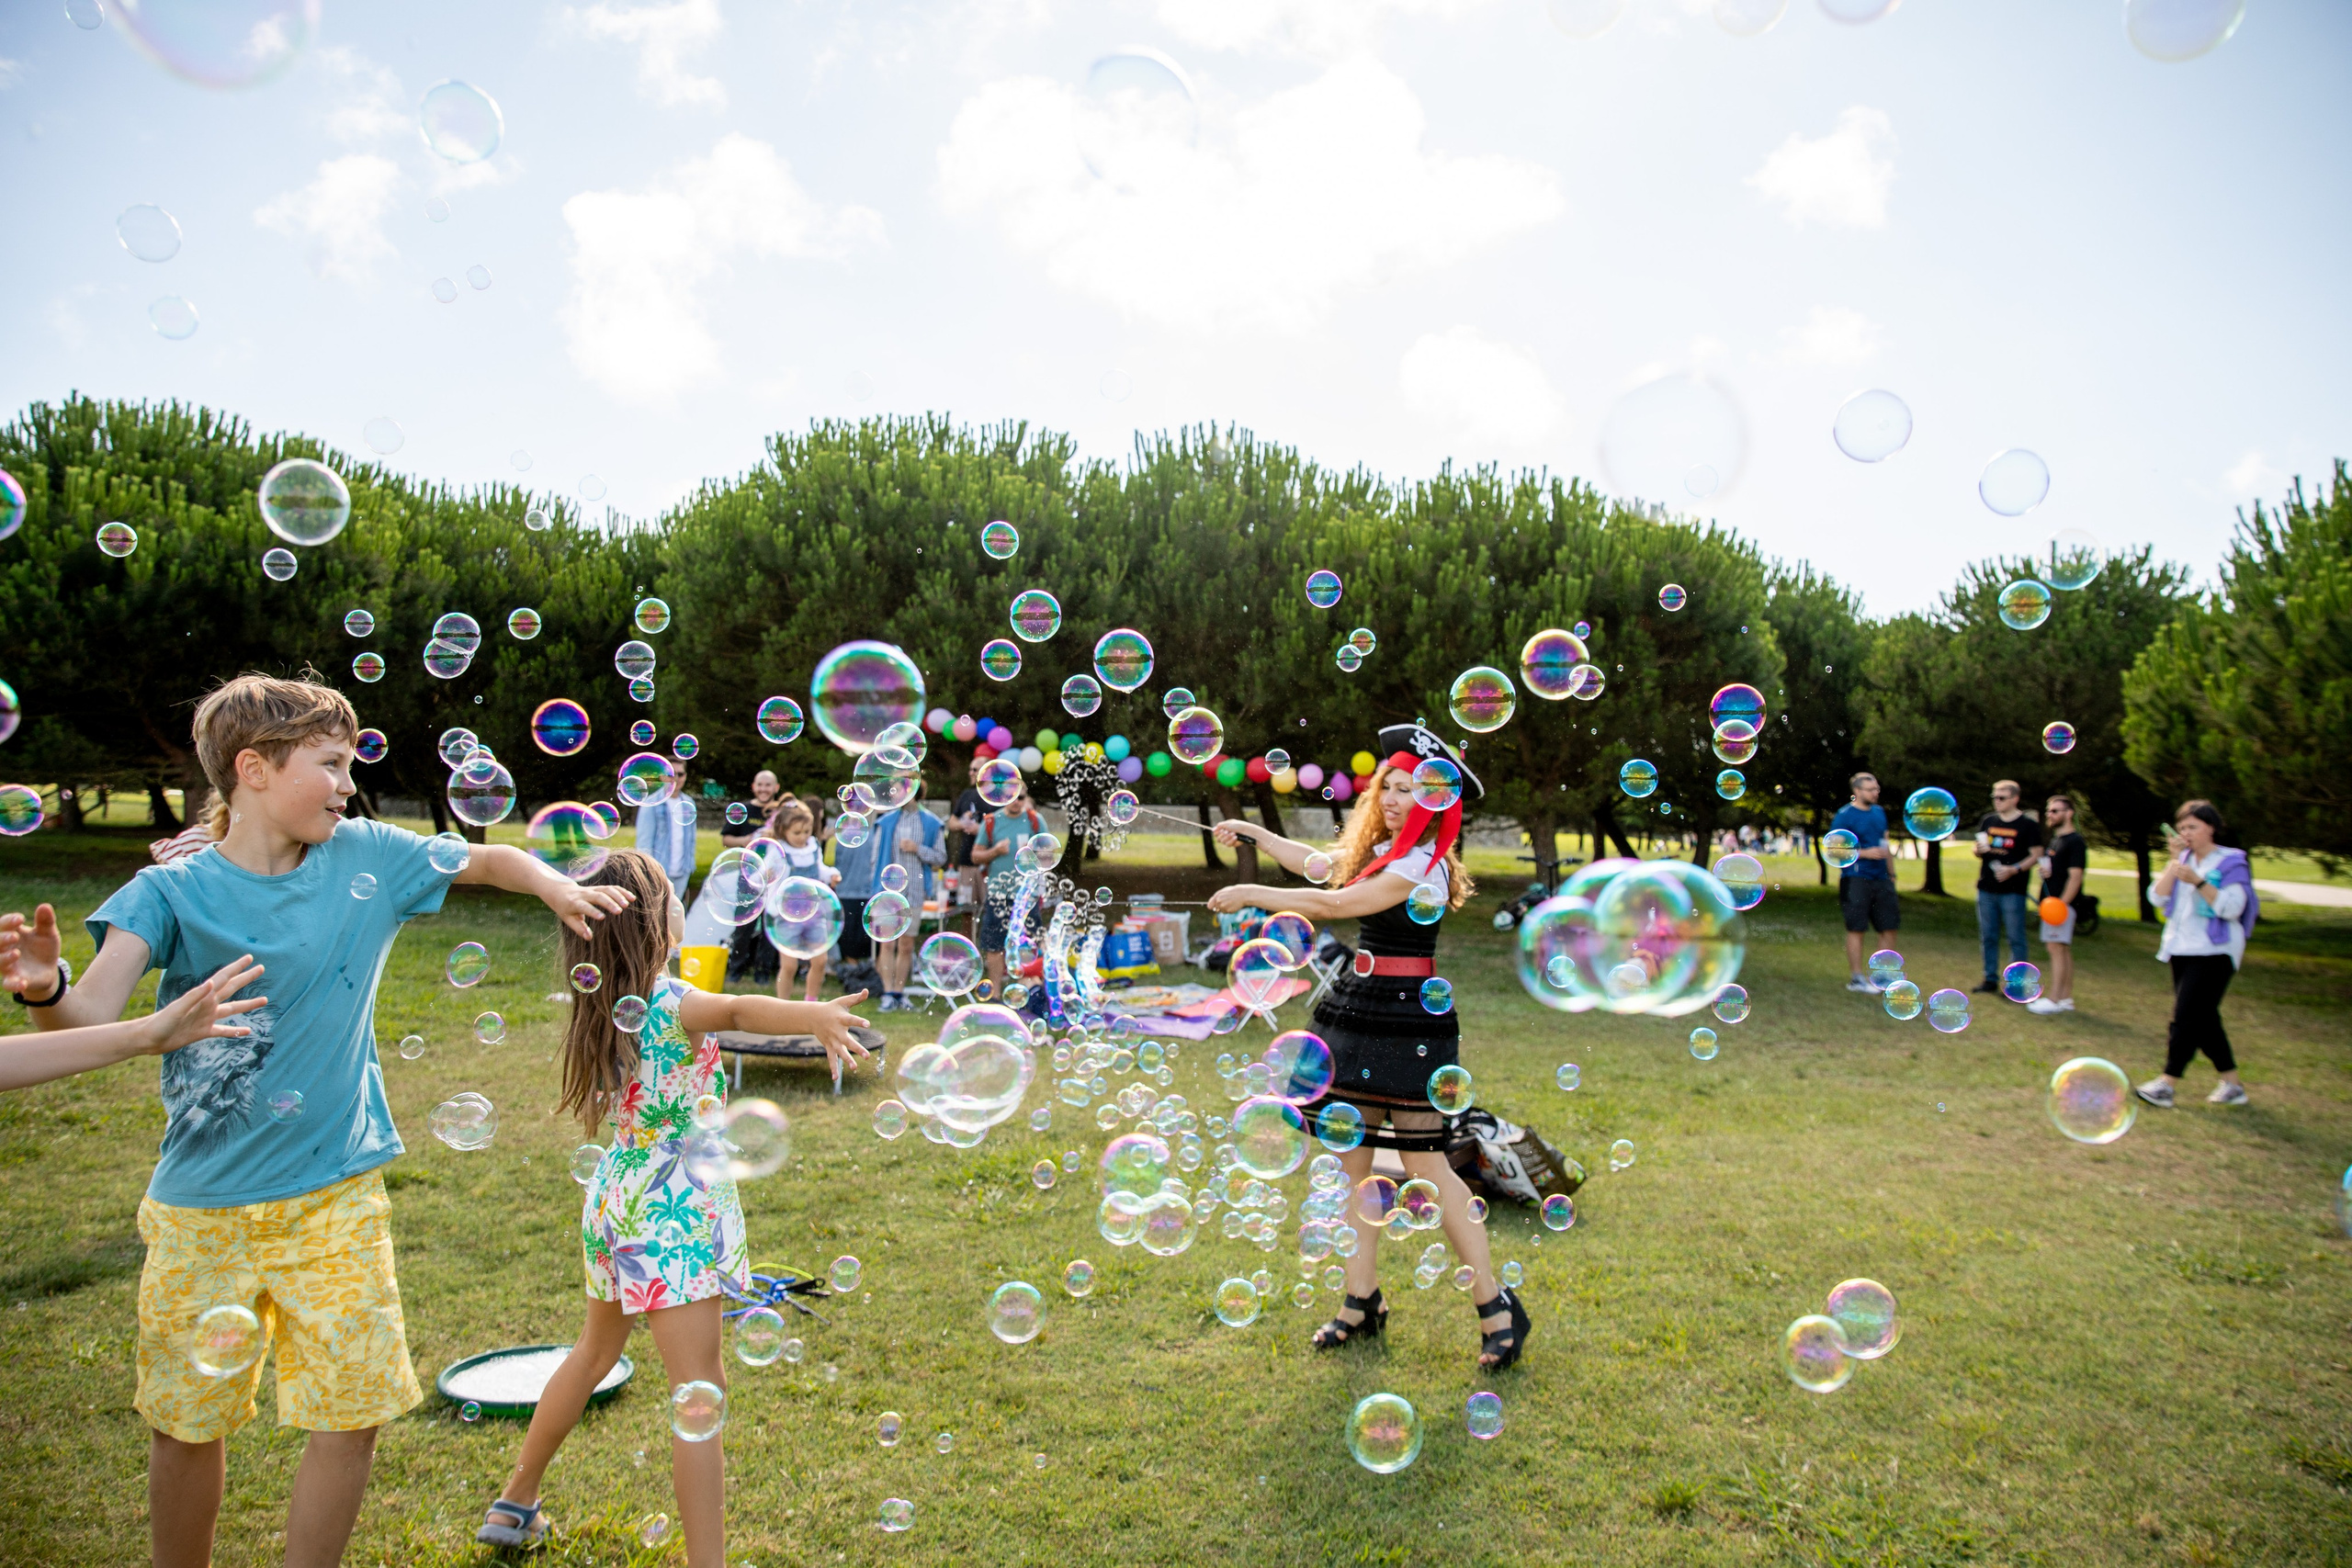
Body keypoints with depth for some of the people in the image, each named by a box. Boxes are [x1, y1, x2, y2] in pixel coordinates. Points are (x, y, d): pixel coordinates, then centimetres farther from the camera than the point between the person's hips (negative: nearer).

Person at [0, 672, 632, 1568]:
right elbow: (90, 1020, -21)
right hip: (203, 1207, -1)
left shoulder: (368, 857, -2)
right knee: (186, 1424, 12)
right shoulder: (170, 894, -8)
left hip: (336, 1198, 1)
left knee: (352, 1413, 2)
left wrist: (556, 887, -6)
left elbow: (488, 860, 12)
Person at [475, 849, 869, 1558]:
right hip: (671, 1213, -9)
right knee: (701, 1393, -6)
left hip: (616, 1200, 9)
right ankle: (706, 1559, -4)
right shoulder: (667, 1002, -20)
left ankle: (515, 1504, 44)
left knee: (595, 1351, 29)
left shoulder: (602, 1009, 5)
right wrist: (815, 1015, -63)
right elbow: (737, 1009, -45)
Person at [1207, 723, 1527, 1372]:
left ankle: (1496, 1305, 5)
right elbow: (1317, 863, 31)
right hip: (1360, 1012, 9)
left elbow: (1333, 904, -17)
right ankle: (1362, 1303, 19)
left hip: (1408, 1021, -9)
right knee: (1351, 1154, 9)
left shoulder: (1425, 864, -15)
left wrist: (1252, 895, -9)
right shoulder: (1379, 850, 14)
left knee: (1425, 1161, -8)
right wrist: (1254, 832, 34)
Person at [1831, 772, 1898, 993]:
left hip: (1881, 878, 7)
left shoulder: (1879, 812, 13)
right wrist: (1864, 853, -18)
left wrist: (1891, 872, 19)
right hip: (1856, 878, -7)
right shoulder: (1844, 815, -8)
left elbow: (1884, 843, 22)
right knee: (1856, 928, -2)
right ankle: (1856, 977, 6)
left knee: (1889, 925, 8)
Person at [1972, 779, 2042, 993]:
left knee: (2016, 938, -1)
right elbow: (1978, 850, 18)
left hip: (2013, 891, -5)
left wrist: (2013, 869, -20)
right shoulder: (1987, 821, 11)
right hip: (1986, 888, 5)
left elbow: (2035, 855, -6)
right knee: (1988, 937, 10)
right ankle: (1990, 978, 18)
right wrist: (1979, 851, -6)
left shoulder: (2028, 825, -3)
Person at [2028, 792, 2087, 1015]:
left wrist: (2062, 903, -23)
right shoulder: (2055, 839, 17)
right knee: (2063, 950, 11)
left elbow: (2075, 875, -18)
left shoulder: (2075, 842, -11)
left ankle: (2053, 1000, -11)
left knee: (2057, 948, -10)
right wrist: (2044, 870, 8)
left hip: (2062, 903, -10)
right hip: (2051, 902, 10)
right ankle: (2066, 998, 16)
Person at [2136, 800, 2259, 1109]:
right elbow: (2157, 898, 2)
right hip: (2181, 949, 7)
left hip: (2214, 951, -7)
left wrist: (2198, 881, -26)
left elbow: (2231, 907, -17)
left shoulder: (2232, 862, -6)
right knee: (2203, 1018, 10)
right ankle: (2232, 1084, 20)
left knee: (2187, 1016, -11)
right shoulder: (2184, 860, 11)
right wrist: (2173, 863, -4)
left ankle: (2166, 1084, -11)